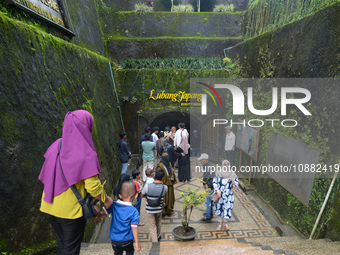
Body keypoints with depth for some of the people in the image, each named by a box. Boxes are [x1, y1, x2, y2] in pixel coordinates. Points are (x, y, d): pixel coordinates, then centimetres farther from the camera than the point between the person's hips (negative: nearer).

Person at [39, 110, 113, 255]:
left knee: (63, 241, 28)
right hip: (71, 210, -6)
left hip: (49, 207, 6)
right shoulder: (86, 154, -21)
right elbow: (93, 186, -21)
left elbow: (44, 176, 8)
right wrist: (106, 200, -6)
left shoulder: (56, 146, -2)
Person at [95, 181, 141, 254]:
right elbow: (134, 228, -17)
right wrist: (137, 242, -8)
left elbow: (103, 212, -2)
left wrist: (98, 218, 19)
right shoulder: (134, 211, -18)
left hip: (114, 239, 3)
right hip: (126, 240, -3)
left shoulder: (113, 205, -11)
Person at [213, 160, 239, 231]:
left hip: (228, 195, 0)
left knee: (227, 208, 6)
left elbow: (236, 184, -7)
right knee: (219, 208, 8)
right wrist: (217, 190, -15)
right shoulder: (218, 173, -4)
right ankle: (220, 224, 24)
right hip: (219, 195, 0)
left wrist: (232, 180, -26)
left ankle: (226, 223, 27)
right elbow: (214, 182, -3)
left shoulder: (233, 174, -3)